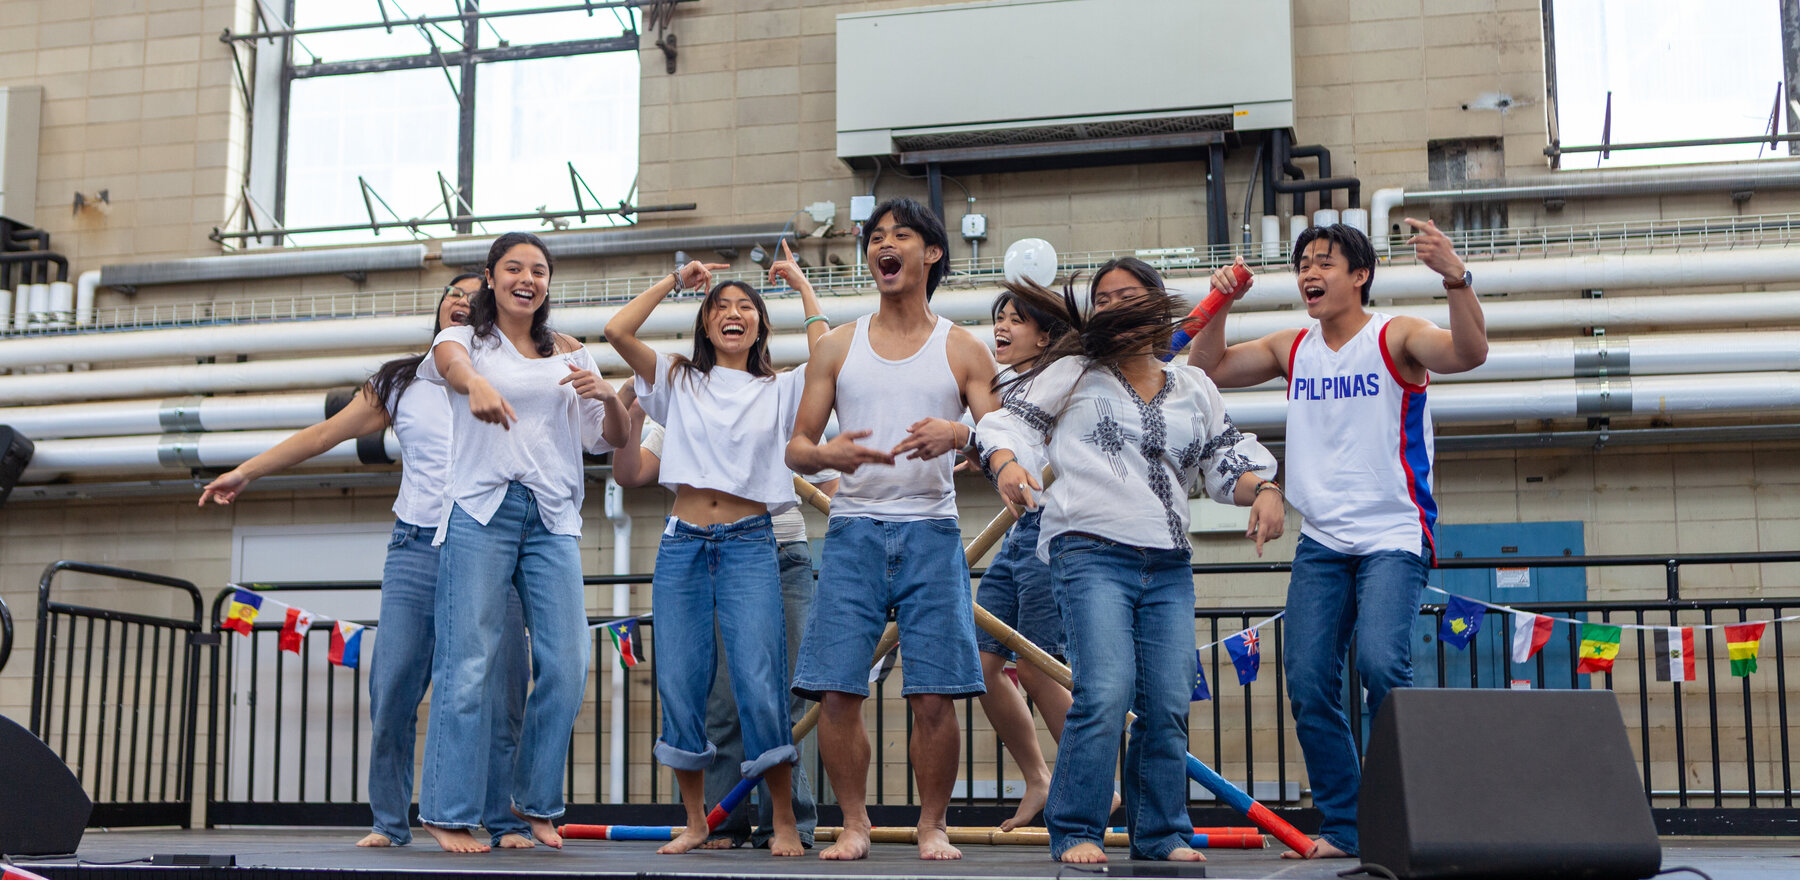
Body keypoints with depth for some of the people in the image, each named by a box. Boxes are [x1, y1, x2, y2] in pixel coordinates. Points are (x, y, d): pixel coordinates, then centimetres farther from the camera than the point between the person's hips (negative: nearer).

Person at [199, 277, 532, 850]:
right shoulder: (400, 383, 16)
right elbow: (324, 433, 18)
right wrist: (246, 471, 17)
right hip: (416, 550, 1)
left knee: (500, 694, -5)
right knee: (391, 689, -5)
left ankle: (506, 824, 5)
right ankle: (389, 823, 7)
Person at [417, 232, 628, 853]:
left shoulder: (567, 354, 19)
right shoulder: (469, 339, 9)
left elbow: (612, 439, 18)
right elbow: (449, 359, -18)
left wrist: (609, 396, -5)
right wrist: (477, 384, -42)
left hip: (552, 516, 3)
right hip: (481, 509, -3)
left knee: (566, 664, -3)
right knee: (468, 664, -7)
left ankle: (536, 801, 14)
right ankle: (448, 811, 2)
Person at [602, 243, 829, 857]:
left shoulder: (779, 389, 11)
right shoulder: (679, 381, 13)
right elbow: (617, 330, 2)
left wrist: (802, 286, 5)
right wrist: (675, 280, 10)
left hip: (748, 545, -2)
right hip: (682, 545, 2)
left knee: (759, 685, -11)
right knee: (679, 687, 1)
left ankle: (785, 823, 0)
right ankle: (695, 822, 14)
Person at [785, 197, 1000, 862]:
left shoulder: (963, 350, 9)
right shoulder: (838, 347, 13)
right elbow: (795, 447, 11)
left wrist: (959, 435, -17)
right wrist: (825, 453, -13)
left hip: (931, 532, -1)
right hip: (853, 530, 1)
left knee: (934, 697, -6)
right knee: (837, 693, -5)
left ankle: (932, 826, 11)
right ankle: (854, 824, 11)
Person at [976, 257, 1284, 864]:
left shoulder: (1194, 390, 20)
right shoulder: (1073, 374, 10)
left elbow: (1227, 456, 20)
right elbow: (1011, 423, 4)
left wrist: (1263, 490, 0)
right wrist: (1008, 465, -17)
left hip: (1170, 567, 4)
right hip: (1091, 552, -4)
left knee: (1168, 704, 0)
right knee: (1105, 694, -17)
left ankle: (1162, 833, 13)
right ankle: (1075, 832, -6)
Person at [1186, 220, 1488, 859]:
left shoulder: (1395, 338, -3)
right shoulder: (1293, 349, 12)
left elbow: (1469, 353, -21)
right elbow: (1208, 370, 18)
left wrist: (1456, 278, -37)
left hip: (1393, 537, -5)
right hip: (1320, 542, 5)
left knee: (1380, 662, -24)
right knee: (1308, 682, -2)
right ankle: (1341, 827, 10)